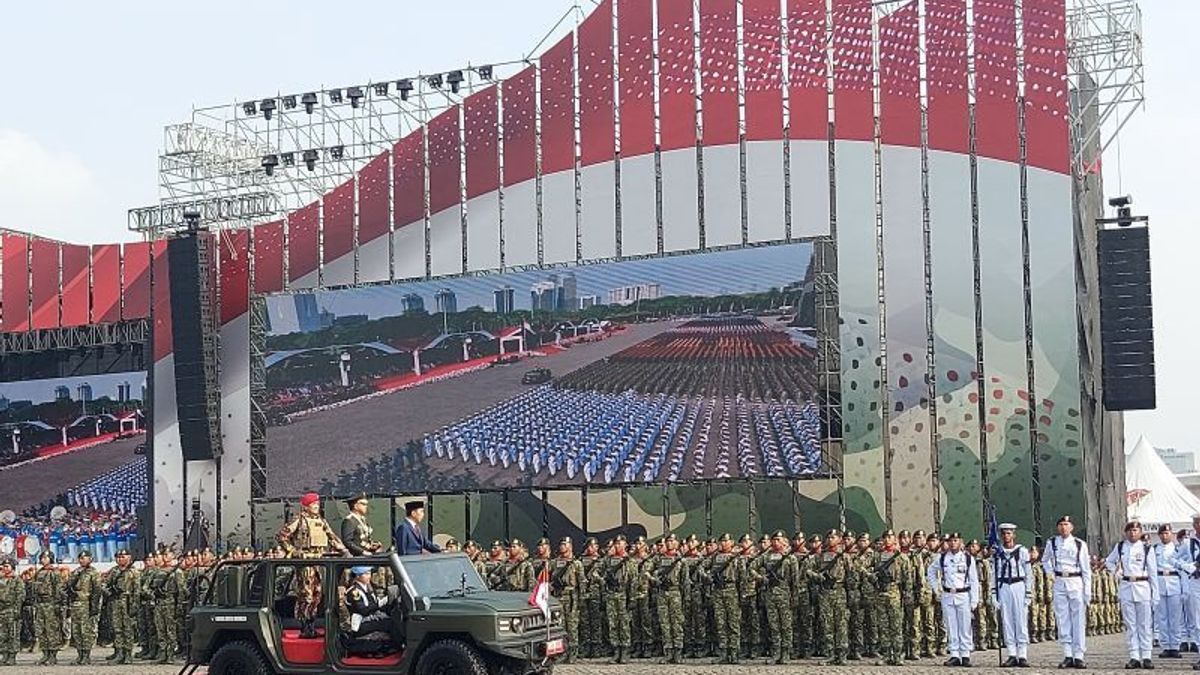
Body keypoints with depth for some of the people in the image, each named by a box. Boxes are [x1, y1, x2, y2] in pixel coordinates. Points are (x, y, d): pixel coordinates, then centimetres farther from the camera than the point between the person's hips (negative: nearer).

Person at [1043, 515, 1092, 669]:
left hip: (1076, 582, -2)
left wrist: (1087, 592, -3)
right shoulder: (1051, 543, 5)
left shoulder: (1080, 544, -1)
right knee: (1062, 620, 3)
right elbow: (1045, 560, 24)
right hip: (1059, 583, 2)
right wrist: (1050, 573, 7)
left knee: (1079, 620, -5)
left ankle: (1078, 656, -2)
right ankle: (1067, 656, 8)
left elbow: (1086, 569, 1)